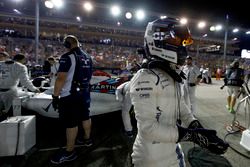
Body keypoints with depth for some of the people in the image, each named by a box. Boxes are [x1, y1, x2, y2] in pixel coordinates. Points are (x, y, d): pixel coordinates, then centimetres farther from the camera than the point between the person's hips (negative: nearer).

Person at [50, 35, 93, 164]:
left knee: (70, 122, 0)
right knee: (85, 116, 19)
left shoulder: (68, 57, -15)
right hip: (84, 93, 8)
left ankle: (69, 152, 13)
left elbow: (61, 78, -20)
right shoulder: (88, 57, 9)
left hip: (70, 95, -8)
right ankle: (87, 139, 37)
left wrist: (55, 95, -13)